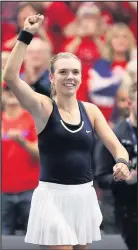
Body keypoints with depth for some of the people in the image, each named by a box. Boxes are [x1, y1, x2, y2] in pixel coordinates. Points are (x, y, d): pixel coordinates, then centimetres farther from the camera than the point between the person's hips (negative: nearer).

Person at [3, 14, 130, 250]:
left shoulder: (90, 110, 6)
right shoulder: (43, 107, -5)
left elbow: (116, 146, 3)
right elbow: (10, 77, -19)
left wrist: (122, 162, -20)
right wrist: (26, 35, -20)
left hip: (84, 197, 5)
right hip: (53, 197, -4)